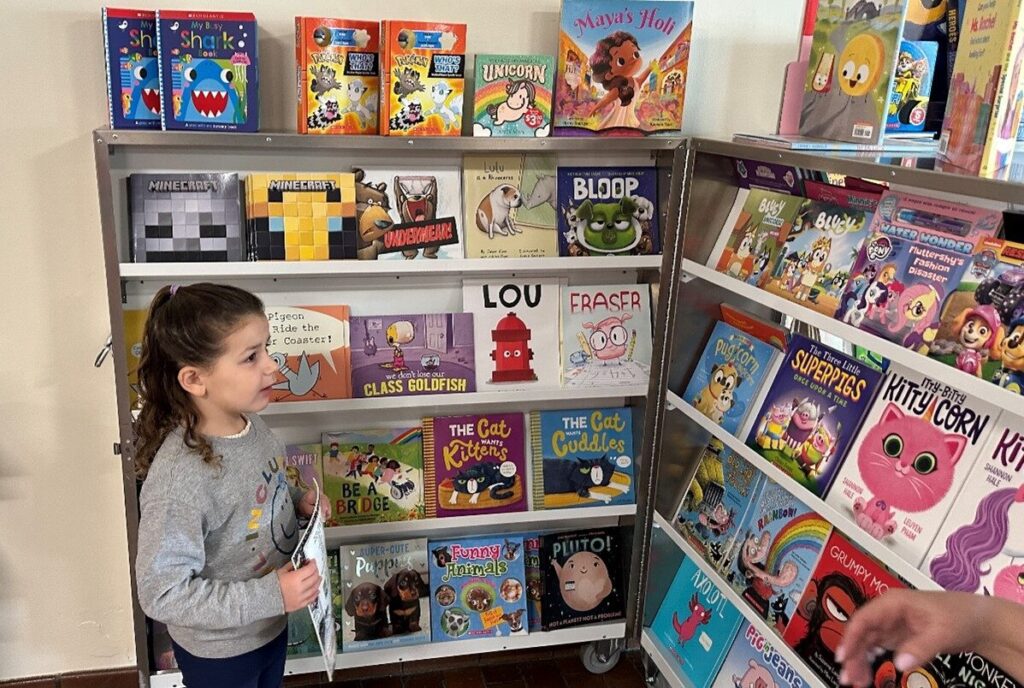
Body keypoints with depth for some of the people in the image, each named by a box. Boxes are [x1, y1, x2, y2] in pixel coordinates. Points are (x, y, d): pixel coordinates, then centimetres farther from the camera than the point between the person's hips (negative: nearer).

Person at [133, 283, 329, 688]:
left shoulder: (251, 425, -11)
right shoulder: (179, 477, -34)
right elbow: (161, 594, -29)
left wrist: (297, 501, -8)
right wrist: (271, 595, -30)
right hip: (219, 652, -7)